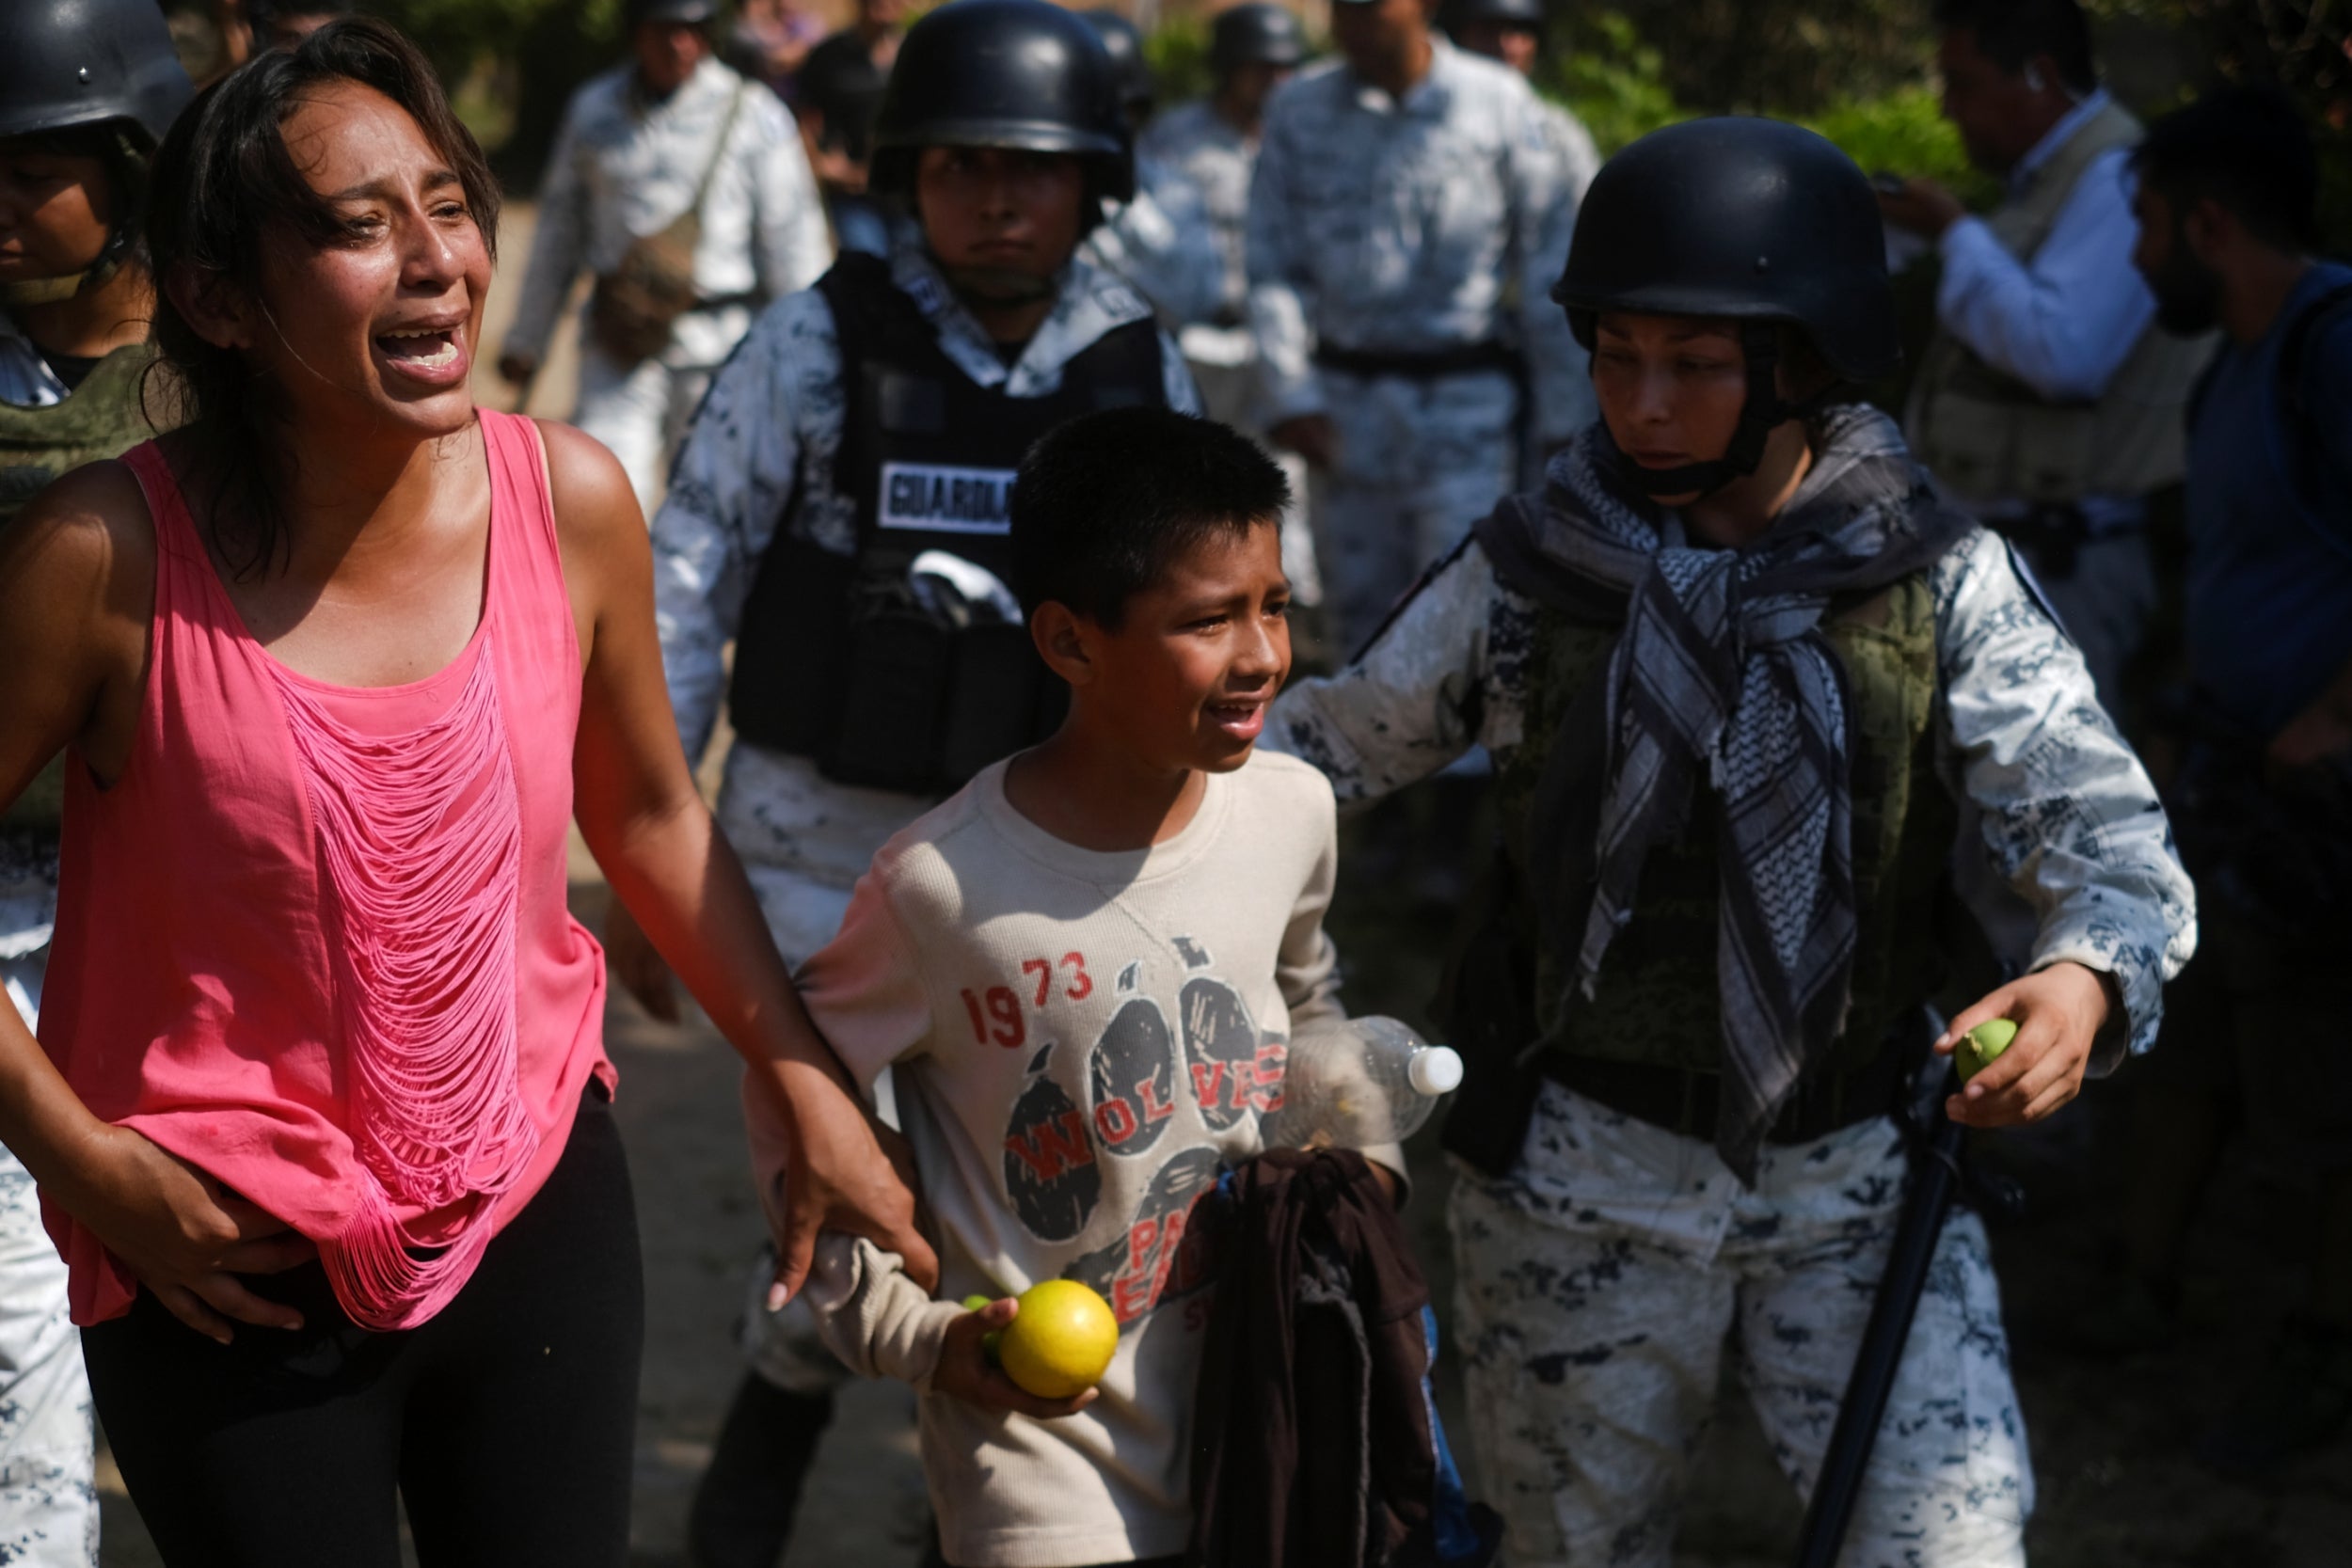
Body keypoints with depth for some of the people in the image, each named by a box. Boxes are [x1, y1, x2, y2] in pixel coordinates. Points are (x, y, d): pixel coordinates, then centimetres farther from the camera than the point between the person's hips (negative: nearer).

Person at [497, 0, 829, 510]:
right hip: (618, 345, 2)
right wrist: (526, 340, 20)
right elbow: (557, 232, 17)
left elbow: (792, 239, 1)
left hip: (719, 351, -1)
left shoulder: (756, 116, -1)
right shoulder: (593, 110, 8)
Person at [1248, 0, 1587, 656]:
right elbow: (1273, 266, 6)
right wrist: (1290, 393, -6)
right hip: (1346, 398, 3)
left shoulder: (1498, 103, -1)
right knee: (1360, 616, 8)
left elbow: (1551, 265, 2)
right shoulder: (1298, 109, 6)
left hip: (1466, 398, -3)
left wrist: (1564, 415, 1)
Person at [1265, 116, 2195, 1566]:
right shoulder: (1528, 574, -4)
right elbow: (1340, 742, 7)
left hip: (1860, 1172, -1)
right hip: (1583, 1170, 1)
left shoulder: (1942, 585, -7)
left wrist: (2088, 974, -35)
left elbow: (2104, 821, -13)